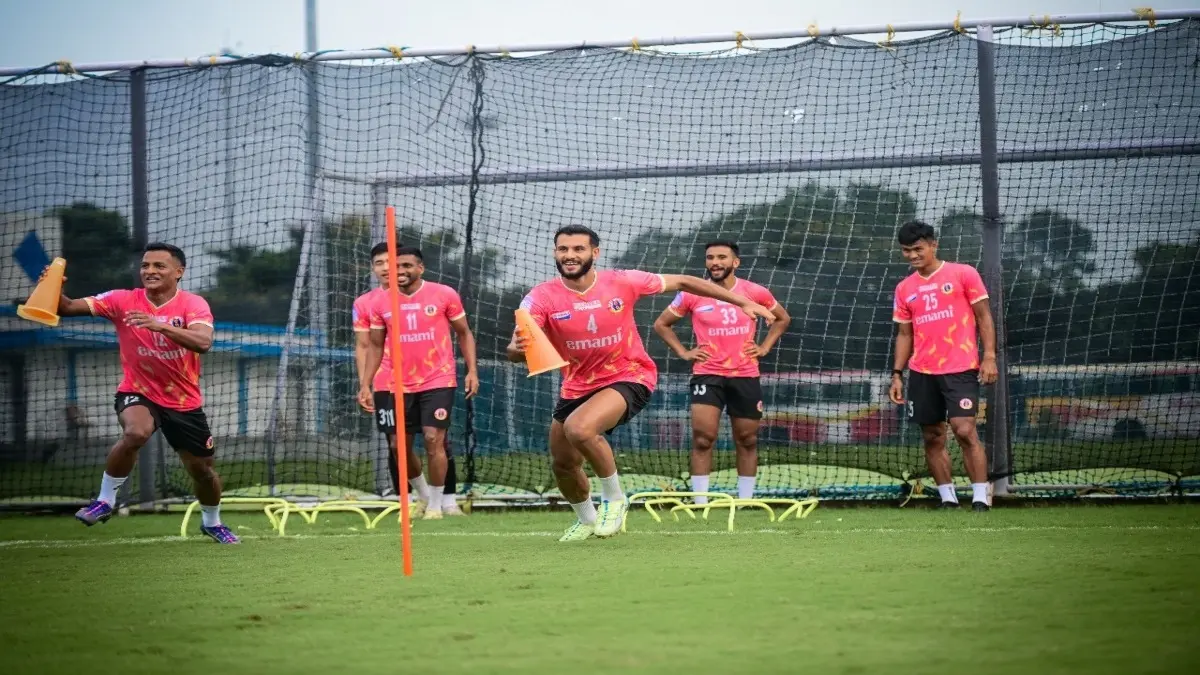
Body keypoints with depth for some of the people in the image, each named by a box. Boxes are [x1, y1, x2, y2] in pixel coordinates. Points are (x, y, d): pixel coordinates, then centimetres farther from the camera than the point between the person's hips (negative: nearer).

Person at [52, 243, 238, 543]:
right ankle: (105, 500, -15)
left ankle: (211, 523, 42)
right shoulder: (124, 301, -12)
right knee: (136, 432, -35)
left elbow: (203, 342, -35)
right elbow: (70, 307, -21)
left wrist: (160, 325, -48)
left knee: (203, 469, 11)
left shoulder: (193, 304, -15)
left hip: (185, 403, 1)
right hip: (138, 394, -1)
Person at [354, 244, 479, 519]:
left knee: (434, 439, -13)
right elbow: (374, 346, 10)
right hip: (397, 385, 3)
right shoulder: (378, 303, 2)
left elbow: (464, 334, 6)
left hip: (438, 380, -3)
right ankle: (423, 494, 27)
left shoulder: (444, 295, -3)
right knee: (400, 445, 4)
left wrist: (472, 370, -3)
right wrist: (365, 385, 4)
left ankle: (437, 504, 0)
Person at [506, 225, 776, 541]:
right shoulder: (542, 297, -16)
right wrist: (517, 348, -55)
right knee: (563, 464, 12)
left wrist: (742, 301, -4)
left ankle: (614, 498, -6)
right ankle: (586, 520, 45)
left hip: (628, 377, -4)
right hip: (577, 386, 4)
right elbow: (516, 350, -28)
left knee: (579, 428, -31)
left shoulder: (621, 282, -16)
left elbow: (681, 282, -4)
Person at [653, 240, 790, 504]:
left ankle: (745, 502, 18)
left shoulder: (755, 292, 0)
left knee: (747, 441, 7)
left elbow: (782, 318, 18)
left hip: (745, 375, 2)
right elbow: (661, 324, 11)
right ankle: (700, 503, -8)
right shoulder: (692, 294, -3)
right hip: (707, 375, -2)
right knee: (703, 438, -13)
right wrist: (683, 352, 1)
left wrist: (764, 347, 7)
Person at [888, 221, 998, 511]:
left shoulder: (963, 274, 0)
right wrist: (897, 374, 9)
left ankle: (980, 498, -10)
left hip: (960, 369, -5)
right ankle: (948, 499, 13)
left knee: (965, 431, -15)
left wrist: (989, 356, -10)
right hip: (922, 373, 5)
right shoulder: (905, 288, 12)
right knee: (932, 437, 5)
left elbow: (984, 316, 0)